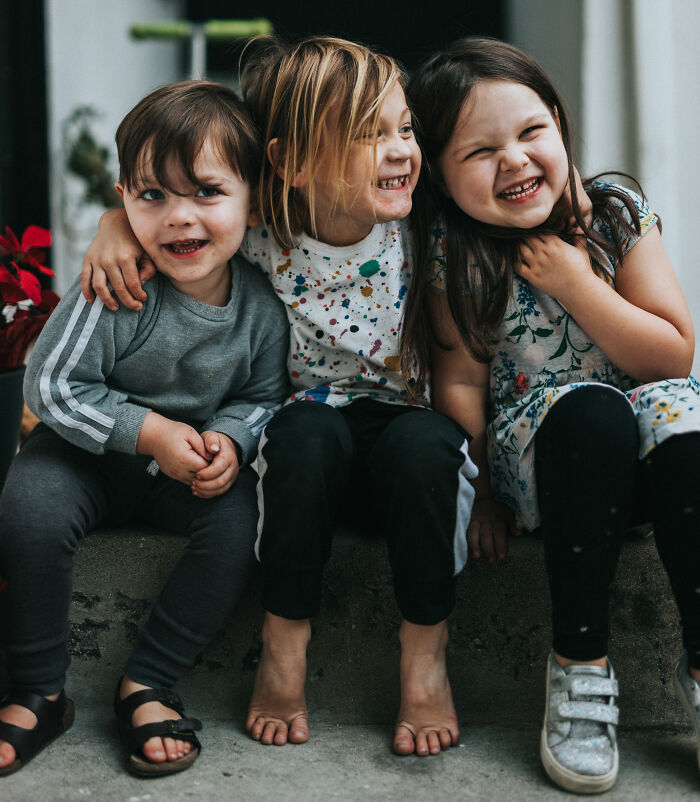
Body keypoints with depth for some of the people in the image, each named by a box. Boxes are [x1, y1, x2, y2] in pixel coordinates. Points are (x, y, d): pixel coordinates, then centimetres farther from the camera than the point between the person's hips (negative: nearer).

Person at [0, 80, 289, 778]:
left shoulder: (262, 302, -12)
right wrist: (150, 432, -27)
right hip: (90, 449, -2)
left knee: (241, 519, -24)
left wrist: (229, 441, -21)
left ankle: (147, 684, -8)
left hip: (195, 465, 3)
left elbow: (262, 396, 1)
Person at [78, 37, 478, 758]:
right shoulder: (260, 238, -12)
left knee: (424, 443, -35)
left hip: (414, 430, 0)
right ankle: (283, 646, -15)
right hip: (313, 442, 0)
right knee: (305, 428, -34)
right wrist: (118, 221, -14)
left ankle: (425, 657, -15)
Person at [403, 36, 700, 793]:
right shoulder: (454, 253, -5)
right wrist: (481, 490, -9)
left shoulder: (618, 215, -2)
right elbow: (461, 382, -3)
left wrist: (575, 284, -14)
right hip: (535, 441, -2)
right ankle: (579, 663, -21)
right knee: (590, 411, -36)